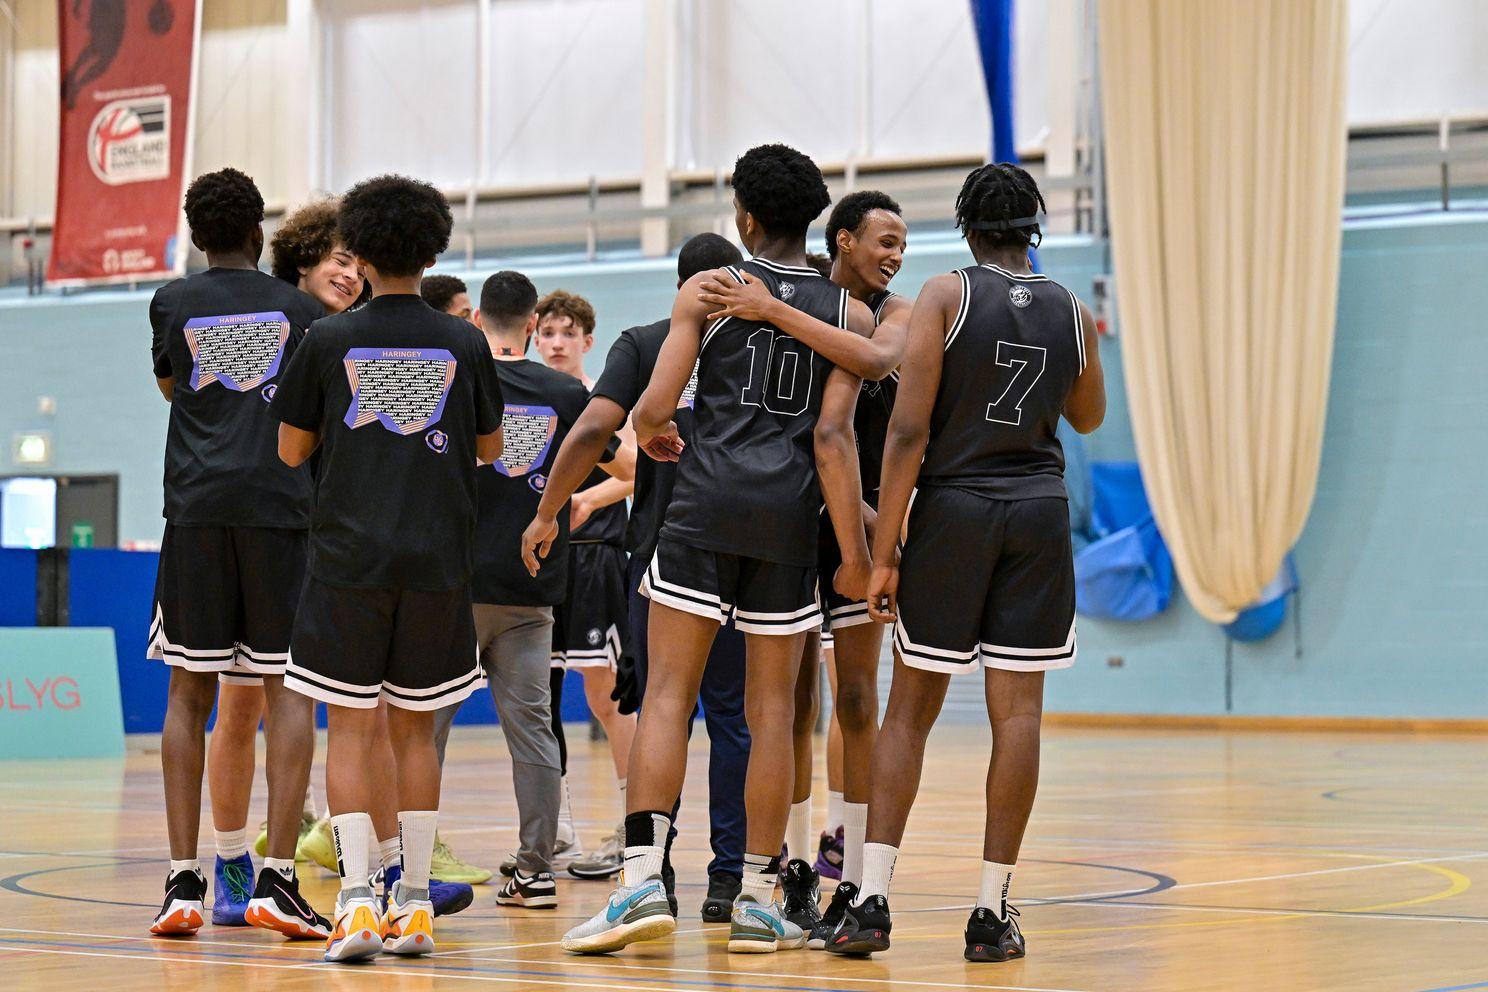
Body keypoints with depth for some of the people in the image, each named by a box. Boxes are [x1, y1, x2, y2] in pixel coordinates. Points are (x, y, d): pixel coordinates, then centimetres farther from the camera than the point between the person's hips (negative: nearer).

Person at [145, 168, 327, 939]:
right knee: (287, 688, 1)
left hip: (196, 507, 1)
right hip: (283, 506, 0)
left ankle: (184, 881, 0)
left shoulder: (173, 304, 10)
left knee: (189, 690, 6)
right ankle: (276, 877, -8)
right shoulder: (300, 309, 11)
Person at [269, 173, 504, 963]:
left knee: (349, 728, 1)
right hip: (437, 559, 2)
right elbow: (490, 447, 14)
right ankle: (414, 903, 12)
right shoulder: (463, 343, 2)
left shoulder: (329, 342, -2)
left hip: (349, 557, -2)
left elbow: (291, 448, 5)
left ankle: (356, 900, -11)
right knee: (415, 728, 11)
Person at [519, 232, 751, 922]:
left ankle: (652, 871, 7)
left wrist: (546, 514, 1)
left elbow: (592, 430, -7)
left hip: (660, 548, 0)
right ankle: (727, 876, 4)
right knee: (732, 715, 6)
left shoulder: (642, 345, 4)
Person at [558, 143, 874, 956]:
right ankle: (757, 902, 9)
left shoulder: (707, 290, 3)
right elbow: (833, 437, -2)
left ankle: (643, 878, -13)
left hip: (706, 500, -2)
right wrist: (855, 549, -1)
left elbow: (654, 407, -3)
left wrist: (651, 435, 21)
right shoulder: (850, 315, 8)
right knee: (771, 708, 7)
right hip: (789, 512, 2)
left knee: (668, 691, -1)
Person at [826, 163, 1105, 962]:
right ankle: (992, 913, 2)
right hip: (1038, 509, 2)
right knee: (1017, 711, 2)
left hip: (952, 507, -2)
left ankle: (872, 898, -1)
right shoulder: (1071, 313, 6)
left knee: (910, 710, 5)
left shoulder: (945, 296, -5)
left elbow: (908, 431, -11)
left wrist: (882, 552, -9)